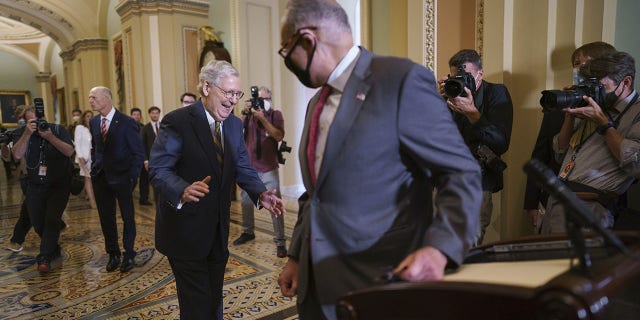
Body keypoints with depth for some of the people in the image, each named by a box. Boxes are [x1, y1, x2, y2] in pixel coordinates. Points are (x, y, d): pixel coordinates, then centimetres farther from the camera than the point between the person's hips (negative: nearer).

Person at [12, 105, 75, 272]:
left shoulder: (58, 130, -6)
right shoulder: (23, 135, 1)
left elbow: (69, 152, -16)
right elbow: (17, 155, -15)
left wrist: (50, 137, -26)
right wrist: (27, 133, -23)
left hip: (59, 185, -3)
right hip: (35, 186, 3)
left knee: (52, 220, -13)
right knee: (37, 223, 7)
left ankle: (45, 258, -5)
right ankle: (53, 249, 31)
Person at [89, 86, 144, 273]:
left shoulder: (126, 123, -10)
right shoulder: (93, 122, 7)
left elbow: (138, 152, -8)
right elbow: (94, 148, 16)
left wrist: (132, 177, -12)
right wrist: (94, 170, 6)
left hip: (122, 178, -5)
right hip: (101, 178, 5)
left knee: (128, 217, 7)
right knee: (106, 218, 11)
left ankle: (129, 255, 21)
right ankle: (113, 254, 27)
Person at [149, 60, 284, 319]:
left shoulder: (235, 125, 6)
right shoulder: (177, 121, -14)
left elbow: (243, 168, 5)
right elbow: (159, 169, -19)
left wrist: (260, 194, -14)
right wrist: (183, 190, -39)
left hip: (218, 230, 6)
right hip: (186, 228, -6)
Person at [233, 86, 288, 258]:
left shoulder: (275, 114, 0)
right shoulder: (249, 114, 6)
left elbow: (279, 136, -14)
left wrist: (262, 118, -19)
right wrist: (245, 113, -17)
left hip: (268, 168, -3)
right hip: (249, 167, 4)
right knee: (246, 201, 14)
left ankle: (280, 242, -3)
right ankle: (248, 232, 35)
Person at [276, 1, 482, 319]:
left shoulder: (402, 78, -12)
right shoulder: (317, 103, 11)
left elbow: (462, 174, -13)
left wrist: (438, 248, -26)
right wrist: (296, 256, 15)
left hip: (379, 282, -6)